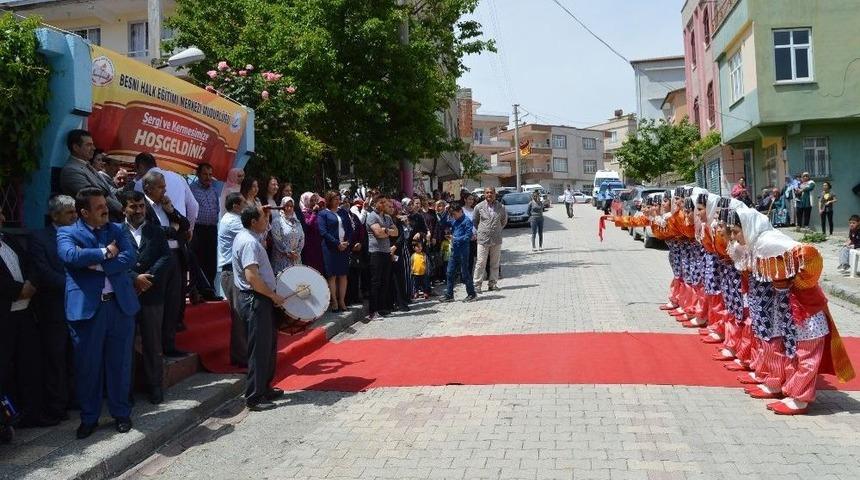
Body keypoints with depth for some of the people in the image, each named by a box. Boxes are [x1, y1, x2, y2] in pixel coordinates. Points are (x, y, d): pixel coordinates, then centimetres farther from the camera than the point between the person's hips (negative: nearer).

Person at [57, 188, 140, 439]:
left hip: (120, 304, 3)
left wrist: (97, 265, -13)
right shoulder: (67, 233, 2)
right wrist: (105, 253, -10)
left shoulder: (116, 229, 12)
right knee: (87, 365, 7)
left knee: (120, 362, 10)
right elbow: (70, 256, -19)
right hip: (86, 307, -2)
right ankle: (89, 418, 22)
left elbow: (131, 257, -4)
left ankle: (121, 413, 24)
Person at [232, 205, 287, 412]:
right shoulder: (249, 242, -20)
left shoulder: (246, 236, 11)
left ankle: (265, 388, 30)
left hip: (260, 299, 11)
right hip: (256, 300, -11)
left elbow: (265, 229, 37)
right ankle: (254, 397, 4)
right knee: (260, 349, -4)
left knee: (270, 343, 18)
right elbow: (252, 277, -28)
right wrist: (274, 296, -20)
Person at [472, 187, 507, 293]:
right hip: (483, 239, -2)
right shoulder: (479, 207, 0)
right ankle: (477, 284, 0)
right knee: (481, 262, -4)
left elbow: (504, 221, 18)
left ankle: (492, 283, 17)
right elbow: (475, 221, 13)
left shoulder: (501, 207, 3)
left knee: (495, 263, 8)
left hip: (497, 239, 2)